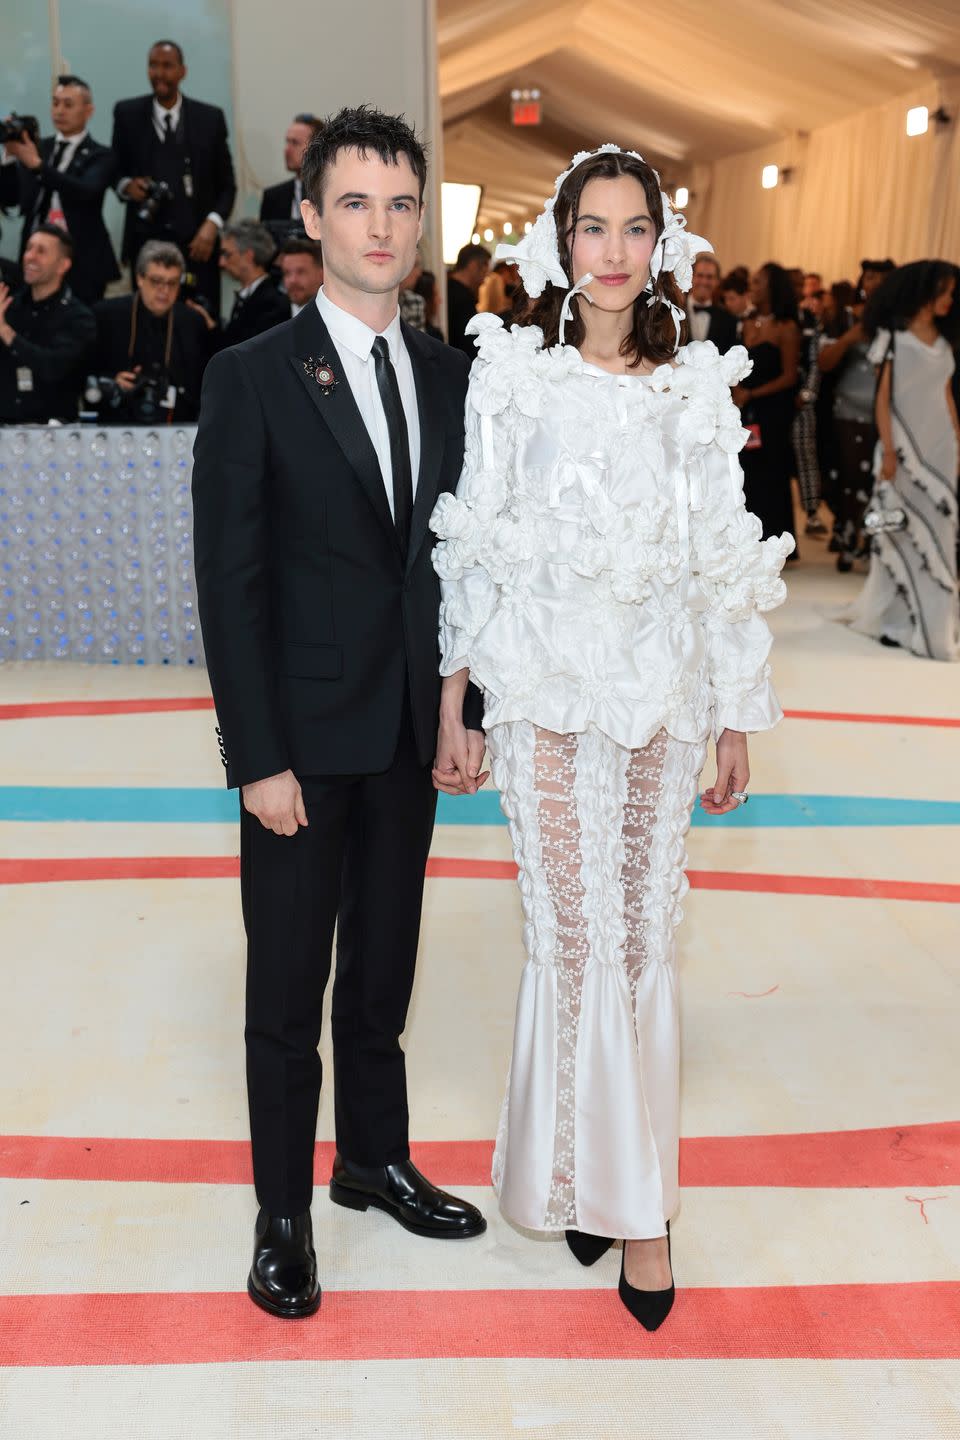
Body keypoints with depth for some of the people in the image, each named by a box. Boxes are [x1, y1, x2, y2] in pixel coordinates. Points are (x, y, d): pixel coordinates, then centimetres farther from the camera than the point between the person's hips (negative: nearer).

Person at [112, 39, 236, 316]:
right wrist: (126, 185, -9)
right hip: (145, 241, 0)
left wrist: (212, 224, -9)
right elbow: (116, 171, 15)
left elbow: (226, 184, 7)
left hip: (196, 241, 0)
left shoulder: (210, 117, 5)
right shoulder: (127, 113, 6)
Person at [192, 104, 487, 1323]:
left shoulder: (449, 376, 7)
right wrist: (258, 759, -14)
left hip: (411, 729, 5)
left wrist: (467, 707, 3)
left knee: (384, 964, 18)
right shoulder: (251, 378, -8)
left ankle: (376, 1159, 38)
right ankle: (284, 1213, 27)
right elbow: (230, 581, -11)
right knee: (288, 987, 9)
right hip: (304, 736, -4)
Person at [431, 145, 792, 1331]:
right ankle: (589, 1177, 23)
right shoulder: (511, 379, 0)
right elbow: (472, 554, 0)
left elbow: (727, 567, 6)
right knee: (571, 940, 3)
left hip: (663, 696, 2)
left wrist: (737, 722, 6)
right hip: (547, 693, -1)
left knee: (641, 938, 7)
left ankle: (620, 1181, 23)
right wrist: (447, 710, -1)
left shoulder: (698, 389, 6)